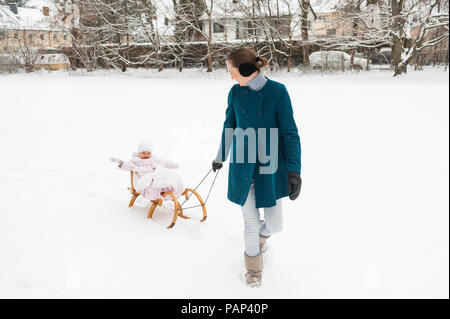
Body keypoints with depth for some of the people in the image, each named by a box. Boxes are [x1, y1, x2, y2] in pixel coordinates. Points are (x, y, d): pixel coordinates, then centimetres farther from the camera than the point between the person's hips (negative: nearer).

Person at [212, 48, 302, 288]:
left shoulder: (277, 91, -12)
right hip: (242, 166, 2)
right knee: (251, 222, 6)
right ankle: (253, 266, 34)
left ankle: (262, 235, 43)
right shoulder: (235, 93, -2)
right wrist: (221, 157, 22)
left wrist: (294, 170, -15)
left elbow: (290, 132, -10)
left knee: (275, 224, 4)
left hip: (270, 167, -1)